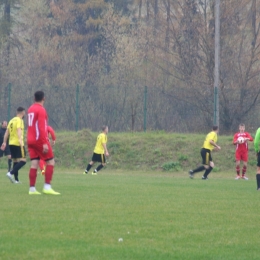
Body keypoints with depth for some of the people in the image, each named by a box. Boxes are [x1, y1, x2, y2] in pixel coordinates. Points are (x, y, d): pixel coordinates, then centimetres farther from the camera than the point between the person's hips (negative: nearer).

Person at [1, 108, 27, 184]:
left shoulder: (12, 120, 14)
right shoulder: (19, 120, -9)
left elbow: (7, 132, 14)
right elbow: (19, 130, -25)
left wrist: (4, 142, 15)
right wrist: (20, 140, -37)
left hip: (11, 143, 8)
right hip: (18, 143, -8)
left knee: (15, 161, 14)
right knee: (23, 161, -8)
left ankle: (16, 179, 12)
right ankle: (11, 173, -25)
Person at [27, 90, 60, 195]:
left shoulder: (30, 109, 13)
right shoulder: (41, 110, -12)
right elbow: (42, 128, -19)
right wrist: (45, 143, -21)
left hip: (30, 140, 8)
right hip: (39, 140, -8)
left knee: (34, 164, 5)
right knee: (50, 162, -2)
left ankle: (32, 189, 0)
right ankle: (47, 187, -10)